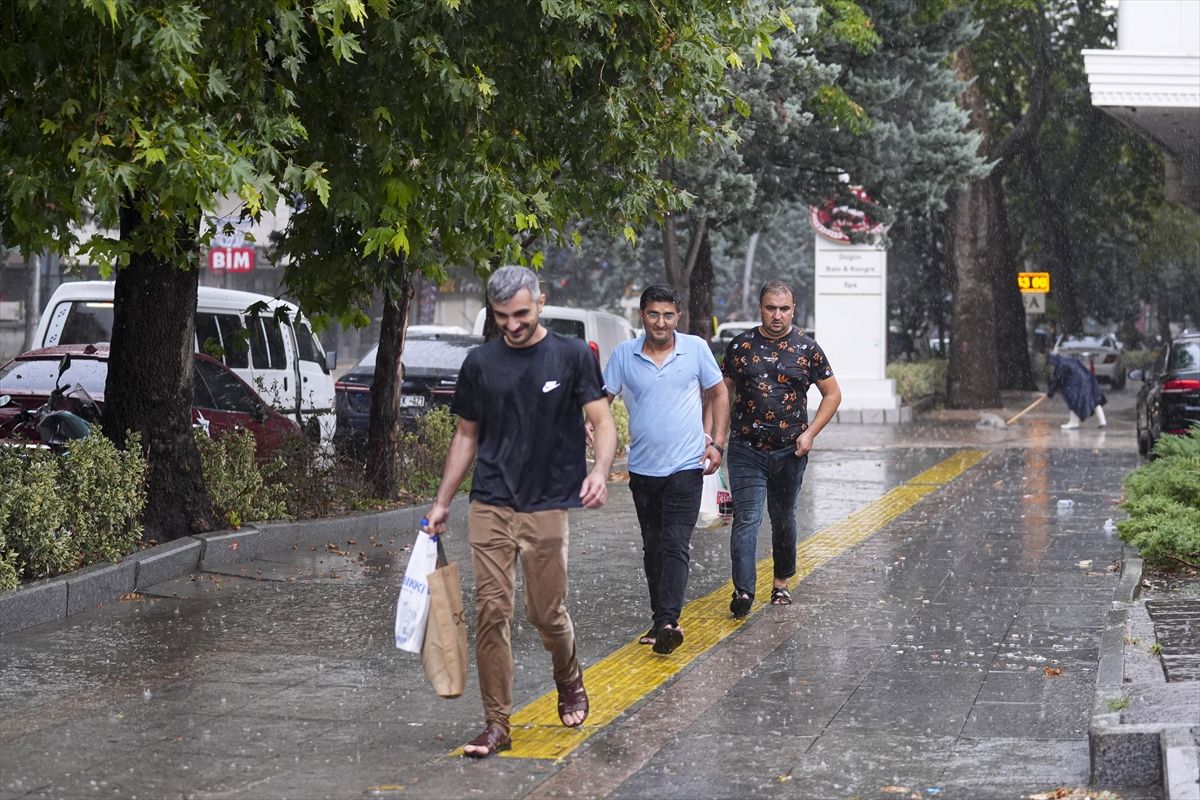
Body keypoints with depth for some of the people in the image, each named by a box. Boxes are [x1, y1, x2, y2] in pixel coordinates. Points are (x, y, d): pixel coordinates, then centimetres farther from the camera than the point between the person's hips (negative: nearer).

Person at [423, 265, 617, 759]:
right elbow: (466, 435, 15)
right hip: (489, 506, 2)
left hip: (546, 506, -2)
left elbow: (602, 422, -3)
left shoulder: (572, 356, 0)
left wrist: (600, 471, -23)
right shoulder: (480, 363, 8)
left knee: (547, 613, 2)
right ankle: (496, 723, 5)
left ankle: (569, 681, 34)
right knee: (491, 612, -3)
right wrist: (442, 502, 13)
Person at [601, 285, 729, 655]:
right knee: (653, 547, 11)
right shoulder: (624, 354, 0)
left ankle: (667, 622, -18)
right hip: (642, 468, 3)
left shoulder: (696, 348, -2)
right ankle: (659, 620, 19)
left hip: (685, 466, -3)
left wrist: (717, 443, 1)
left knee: (675, 545, -11)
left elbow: (719, 393, 9)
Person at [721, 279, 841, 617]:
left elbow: (832, 394, 8)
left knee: (784, 519, 15)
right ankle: (743, 591, -19)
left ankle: (782, 583, 31)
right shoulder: (741, 345, 2)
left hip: (790, 451, 1)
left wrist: (810, 433, -4)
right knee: (746, 519, -11)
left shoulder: (807, 349, 1)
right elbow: (723, 392, 10)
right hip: (746, 450, -1)